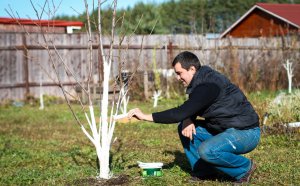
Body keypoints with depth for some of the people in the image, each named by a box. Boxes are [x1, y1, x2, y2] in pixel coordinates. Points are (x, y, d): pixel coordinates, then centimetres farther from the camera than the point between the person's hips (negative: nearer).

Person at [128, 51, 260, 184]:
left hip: (246, 133, -9)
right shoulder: (199, 83, 5)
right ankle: (203, 172, 9)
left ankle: (245, 167, -7)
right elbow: (188, 110, 15)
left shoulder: (209, 85, -24)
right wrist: (187, 120, -10)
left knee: (206, 150, -32)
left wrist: (146, 116, -25)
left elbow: (181, 112, -29)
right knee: (184, 128, 5)